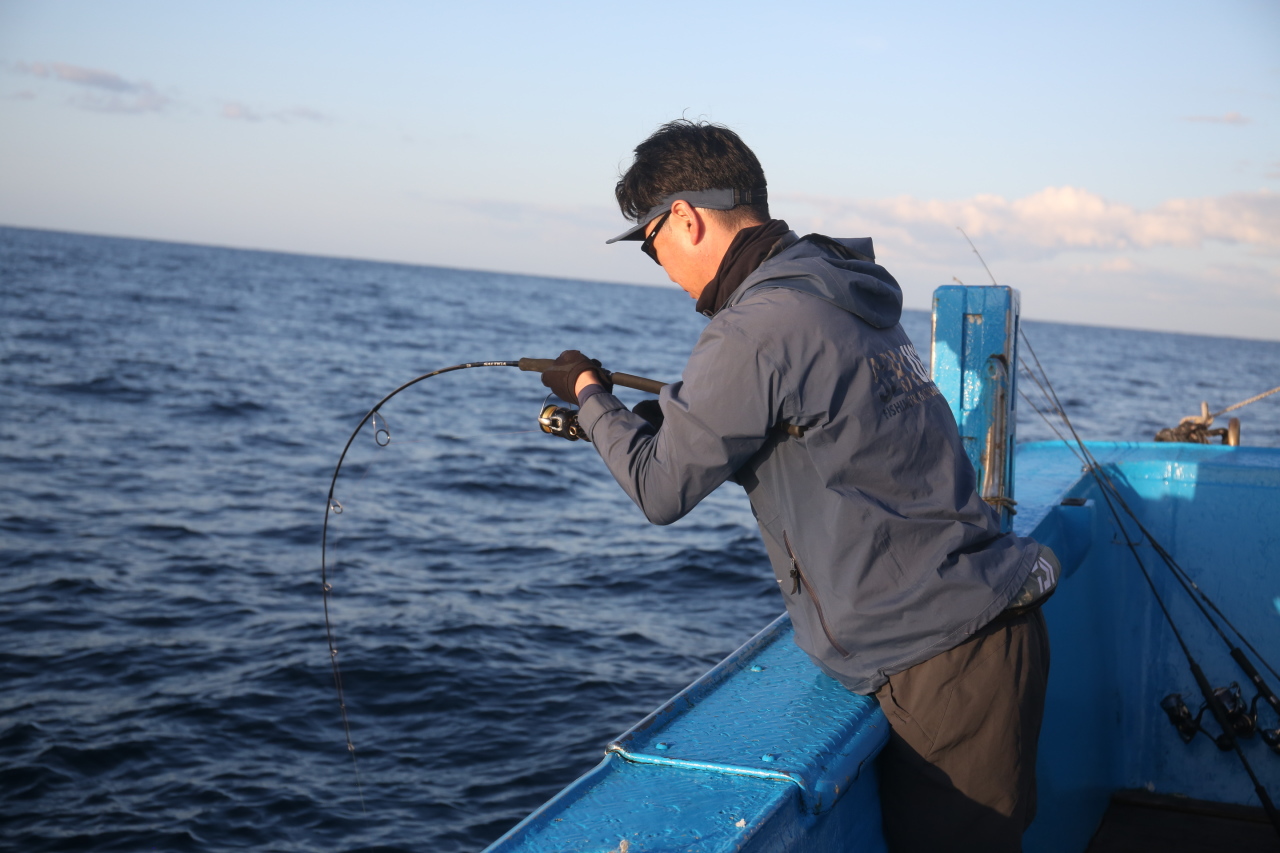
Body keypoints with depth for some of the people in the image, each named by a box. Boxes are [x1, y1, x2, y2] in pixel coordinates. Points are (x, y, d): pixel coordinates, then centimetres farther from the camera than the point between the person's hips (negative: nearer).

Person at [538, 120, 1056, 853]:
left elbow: (661, 489, -9)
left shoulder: (759, 329, -18)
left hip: (946, 661, -9)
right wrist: (629, 418, 27)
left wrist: (590, 396, 8)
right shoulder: (840, 298, 12)